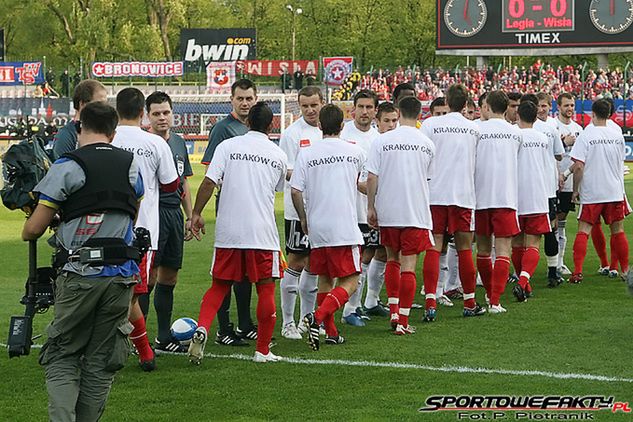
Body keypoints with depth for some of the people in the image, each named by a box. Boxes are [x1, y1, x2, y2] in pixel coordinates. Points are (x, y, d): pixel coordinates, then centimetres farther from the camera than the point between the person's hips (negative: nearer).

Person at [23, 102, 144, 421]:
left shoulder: (67, 167, -7)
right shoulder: (132, 166, 8)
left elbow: (34, 229, -5)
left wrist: (26, 233, 18)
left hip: (79, 276, -4)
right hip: (121, 275, 4)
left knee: (62, 357, 6)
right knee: (101, 360, 12)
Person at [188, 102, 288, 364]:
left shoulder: (227, 146, 1)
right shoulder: (278, 155, 6)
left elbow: (209, 182, -6)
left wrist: (197, 214, 1)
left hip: (228, 231, 1)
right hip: (263, 232, -1)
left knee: (219, 286, 11)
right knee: (266, 289, 8)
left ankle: (202, 328, -12)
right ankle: (263, 350, 10)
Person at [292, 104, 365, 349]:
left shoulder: (306, 154, 1)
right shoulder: (355, 152, 3)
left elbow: (296, 191, -5)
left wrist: (304, 219, 10)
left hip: (316, 227, 3)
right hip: (344, 227, -3)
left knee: (325, 279, 16)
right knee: (350, 281, 0)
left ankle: (331, 333, 16)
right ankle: (317, 317, -21)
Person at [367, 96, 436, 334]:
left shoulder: (382, 140, -4)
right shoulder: (427, 144, 1)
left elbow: (372, 177, -7)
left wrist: (371, 207, 2)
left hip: (388, 211, 0)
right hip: (417, 212, 0)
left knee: (392, 259, 19)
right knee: (408, 265, 1)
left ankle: (393, 311, 10)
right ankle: (403, 321, -1)